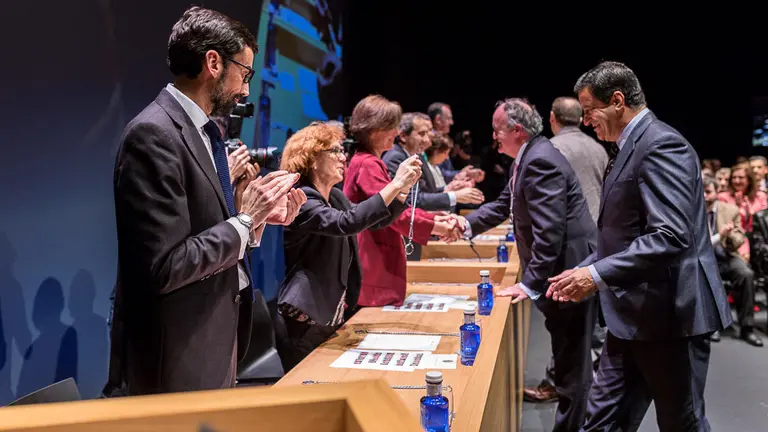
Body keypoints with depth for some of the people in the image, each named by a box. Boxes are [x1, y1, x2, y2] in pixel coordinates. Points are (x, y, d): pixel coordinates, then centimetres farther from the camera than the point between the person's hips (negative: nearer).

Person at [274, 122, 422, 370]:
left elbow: (376, 220, 15)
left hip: (333, 319, 8)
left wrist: (404, 187, -2)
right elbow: (346, 223, -34)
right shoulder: (301, 200, -18)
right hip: (304, 325, -8)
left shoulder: (336, 197, 9)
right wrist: (395, 184, -33)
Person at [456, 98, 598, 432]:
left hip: (570, 268, -11)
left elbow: (549, 230, -27)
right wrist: (467, 225, 1)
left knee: (571, 358, 2)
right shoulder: (528, 157, 11)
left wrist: (530, 284, -24)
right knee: (567, 352, 24)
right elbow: (504, 204, 16)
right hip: (560, 267, 11)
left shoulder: (540, 160, -23)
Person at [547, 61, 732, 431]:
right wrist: (585, 271, 11)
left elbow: (672, 236, -27)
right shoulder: (630, 148, 14)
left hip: (668, 311, -9)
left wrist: (598, 275, -24)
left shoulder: (660, 144, -17)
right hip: (635, 313, 9)